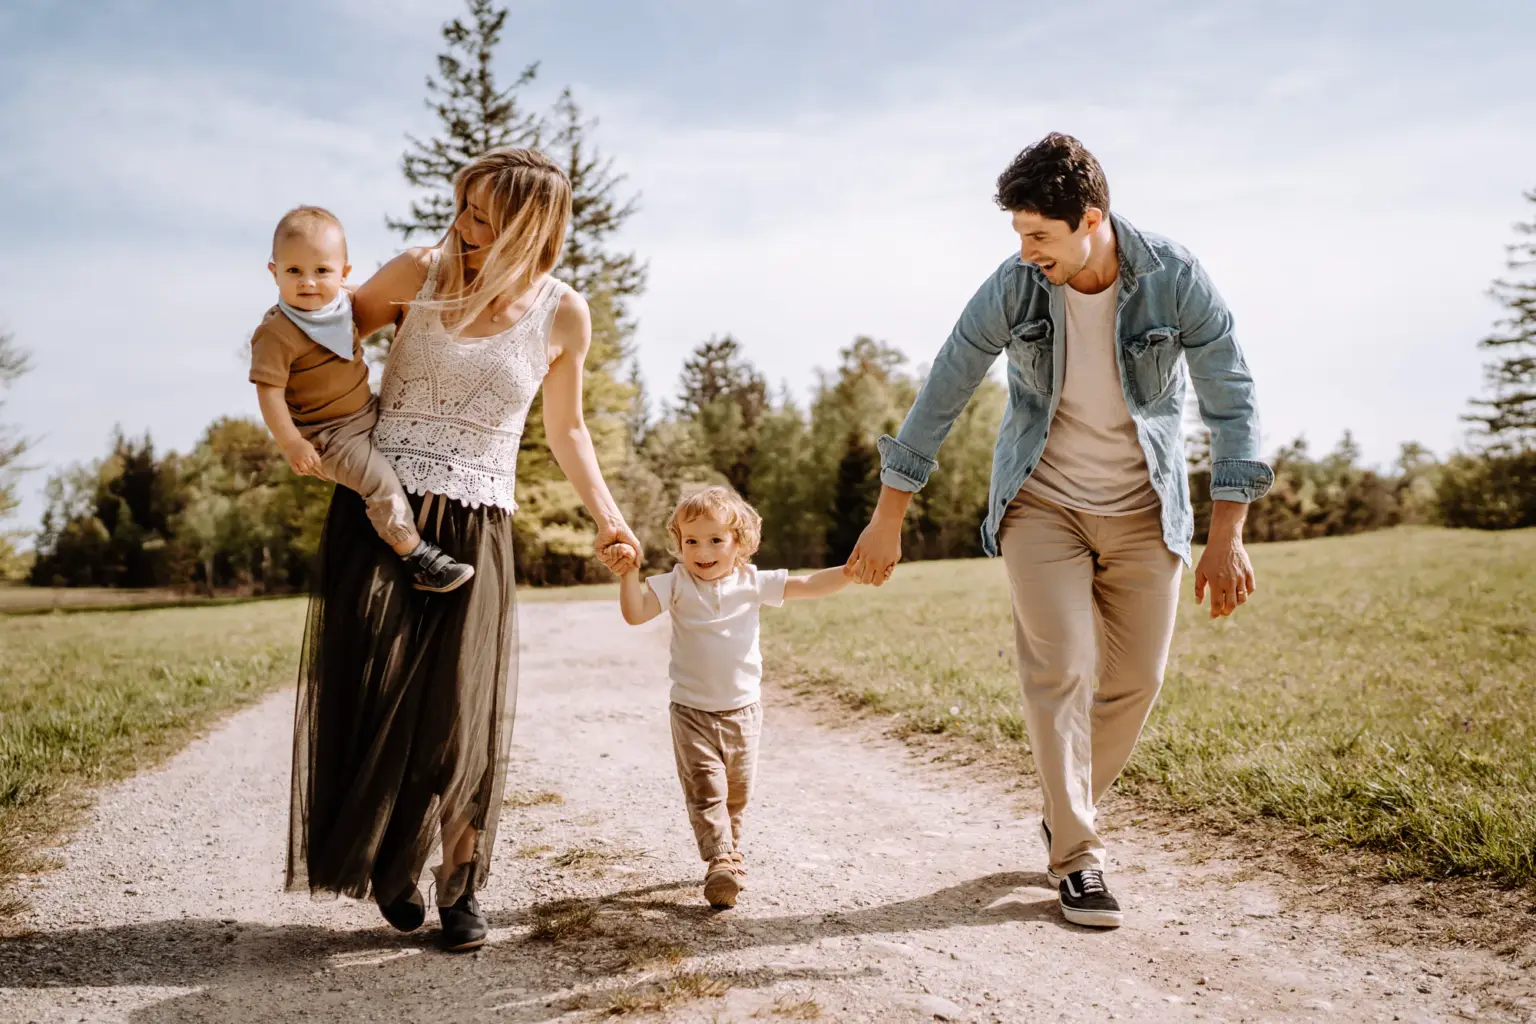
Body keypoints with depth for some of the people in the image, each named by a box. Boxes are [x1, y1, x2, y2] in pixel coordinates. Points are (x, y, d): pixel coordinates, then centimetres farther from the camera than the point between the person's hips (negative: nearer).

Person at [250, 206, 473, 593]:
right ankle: (418, 560, -11)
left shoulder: (341, 303, -3)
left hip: (369, 411, 9)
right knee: (381, 482, -19)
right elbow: (269, 391, -25)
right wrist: (291, 443, -26)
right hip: (328, 433, -9)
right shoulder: (276, 333, -26)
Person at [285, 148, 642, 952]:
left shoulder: (562, 315, -1)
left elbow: (566, 428, 12)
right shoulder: (420, 273, -4)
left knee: (460, 711, -3)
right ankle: (385, 862, 21)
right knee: (373, 695, -2)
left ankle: (460, 885, 15)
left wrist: (605, 516, 1)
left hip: (475, 528, 0)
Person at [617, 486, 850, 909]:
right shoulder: (676, 584, -8)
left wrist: (852, 571, -18)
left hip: (743, 708, 2)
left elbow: (809, 586, -6)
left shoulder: (753, 582, -4)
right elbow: (635, 613, -20)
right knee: (705, 789, -13)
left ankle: (730, 850, 35)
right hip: (692, 711, -2)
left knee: (737, 792, 15)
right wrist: (629, 571, -35)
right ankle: (721, 861, -11)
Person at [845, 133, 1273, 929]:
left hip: (1144, 508, 1)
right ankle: (1075, 856, 3)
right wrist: (887, 521, -7)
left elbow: (1231, 400, -14)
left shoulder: (1175, 279, -17)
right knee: (1060, 667, -10)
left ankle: (1070, 812, 28)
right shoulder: (1011, 289, -15)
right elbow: (939, 399, -8)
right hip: (1042, 503, -1)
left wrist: (1226, 535, -21)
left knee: (1136, 678, 5)